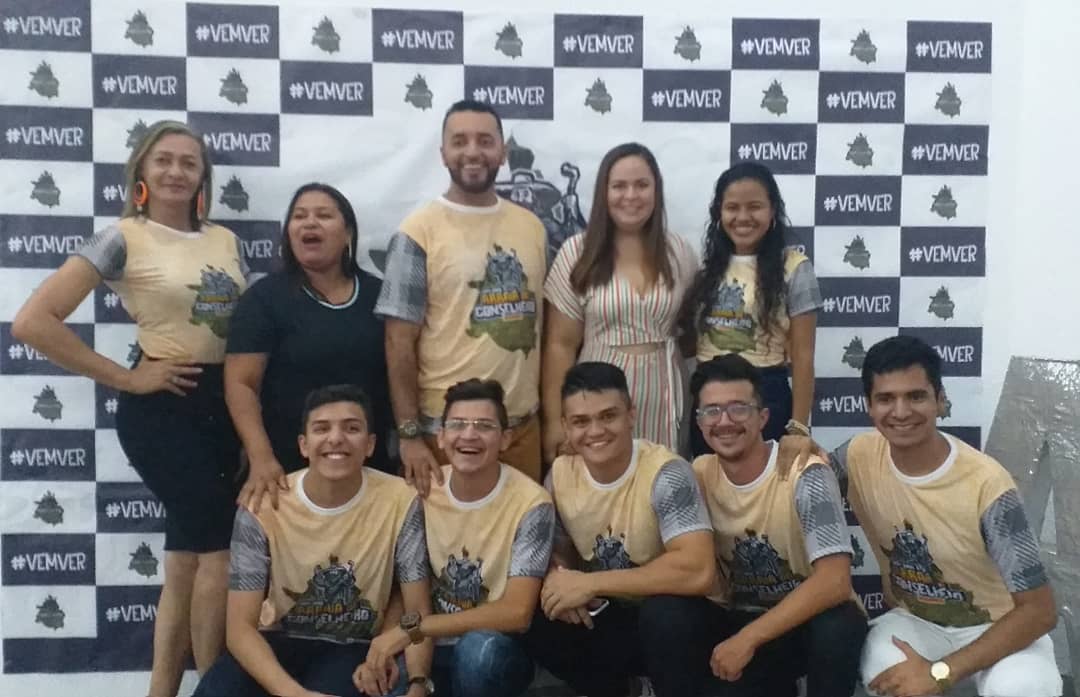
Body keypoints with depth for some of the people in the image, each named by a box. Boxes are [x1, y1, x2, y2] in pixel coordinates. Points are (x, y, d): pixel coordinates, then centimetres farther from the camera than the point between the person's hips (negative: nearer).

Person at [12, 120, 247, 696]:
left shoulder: (224, 240, 10)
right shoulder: (123, 239, -7)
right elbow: (32, 322, -14)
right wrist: (124, 378, -13)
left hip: (223, 405, 6)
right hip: (161, 409, -6)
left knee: (188, 560, 11)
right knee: (221, 551, -5)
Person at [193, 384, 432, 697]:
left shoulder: (400, 501, -14)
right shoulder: (262, 506, -15)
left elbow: (417, 611, -8)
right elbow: (241, 625, -15)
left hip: (356, 647, -1)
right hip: (279, 640, 1)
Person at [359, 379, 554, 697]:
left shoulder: (530, 504, -17)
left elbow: (517, 612, -22)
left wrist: (411, 628, -24)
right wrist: (382, 647, -18)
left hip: (498, 651, -3)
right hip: (432, 646, 3)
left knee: (478, 648, -35)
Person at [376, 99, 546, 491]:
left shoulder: (531, 226, 7)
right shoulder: (419, 232, -8)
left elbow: (545, 328, 11)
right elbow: (400, 343, -9)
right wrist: (409, 435, -13)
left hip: (523, 425, 5)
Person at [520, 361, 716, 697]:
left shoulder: (665, 473, -24)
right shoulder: (560, 474, -6)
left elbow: (698, 571, -35)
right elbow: (558, 551, 9)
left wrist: (590, 583, -30)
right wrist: (558, 579, -17)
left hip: (666, 620, -5)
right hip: (608, 617, 5)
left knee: (663, 611, -36)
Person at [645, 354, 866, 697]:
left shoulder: (805, 475, -20)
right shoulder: (699, 474, -5)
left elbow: (834, 582, -29)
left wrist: (747, 639, -30)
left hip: (807, 620, -3)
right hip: (735, 618, 3)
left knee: (838, 627, -35)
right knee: (663, 624, -23)